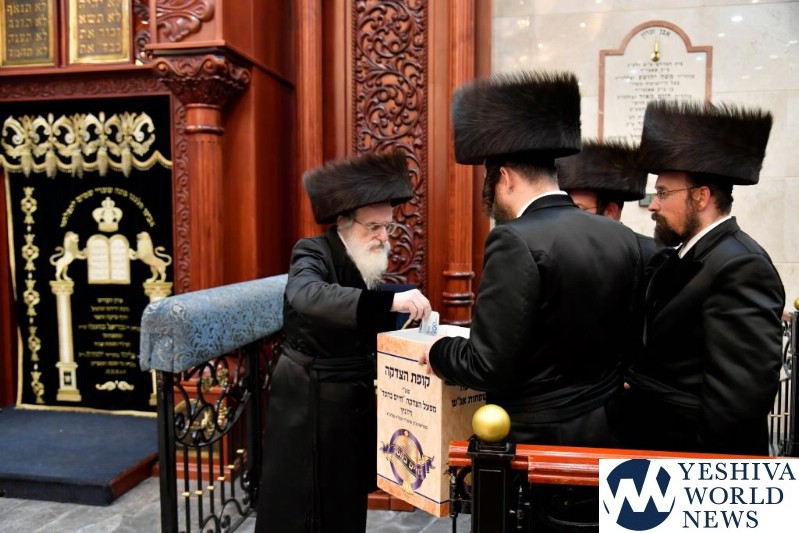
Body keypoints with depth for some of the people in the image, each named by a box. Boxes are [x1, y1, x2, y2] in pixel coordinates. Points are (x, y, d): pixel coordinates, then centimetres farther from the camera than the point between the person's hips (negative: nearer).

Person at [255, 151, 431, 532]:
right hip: (307, 403, -6)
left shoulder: (370, 266, 5)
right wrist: (389, 301, -47)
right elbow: (306, 295, -40)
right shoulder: (313, 253, -16)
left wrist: (409, 313, -6)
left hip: (355, 402, 7)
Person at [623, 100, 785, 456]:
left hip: (697, 457, -8)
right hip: (665, 449, 8)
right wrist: (633, 382, -6)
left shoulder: (741, 268, -21)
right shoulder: (687, 256, 7)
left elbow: (742, 391, -26)